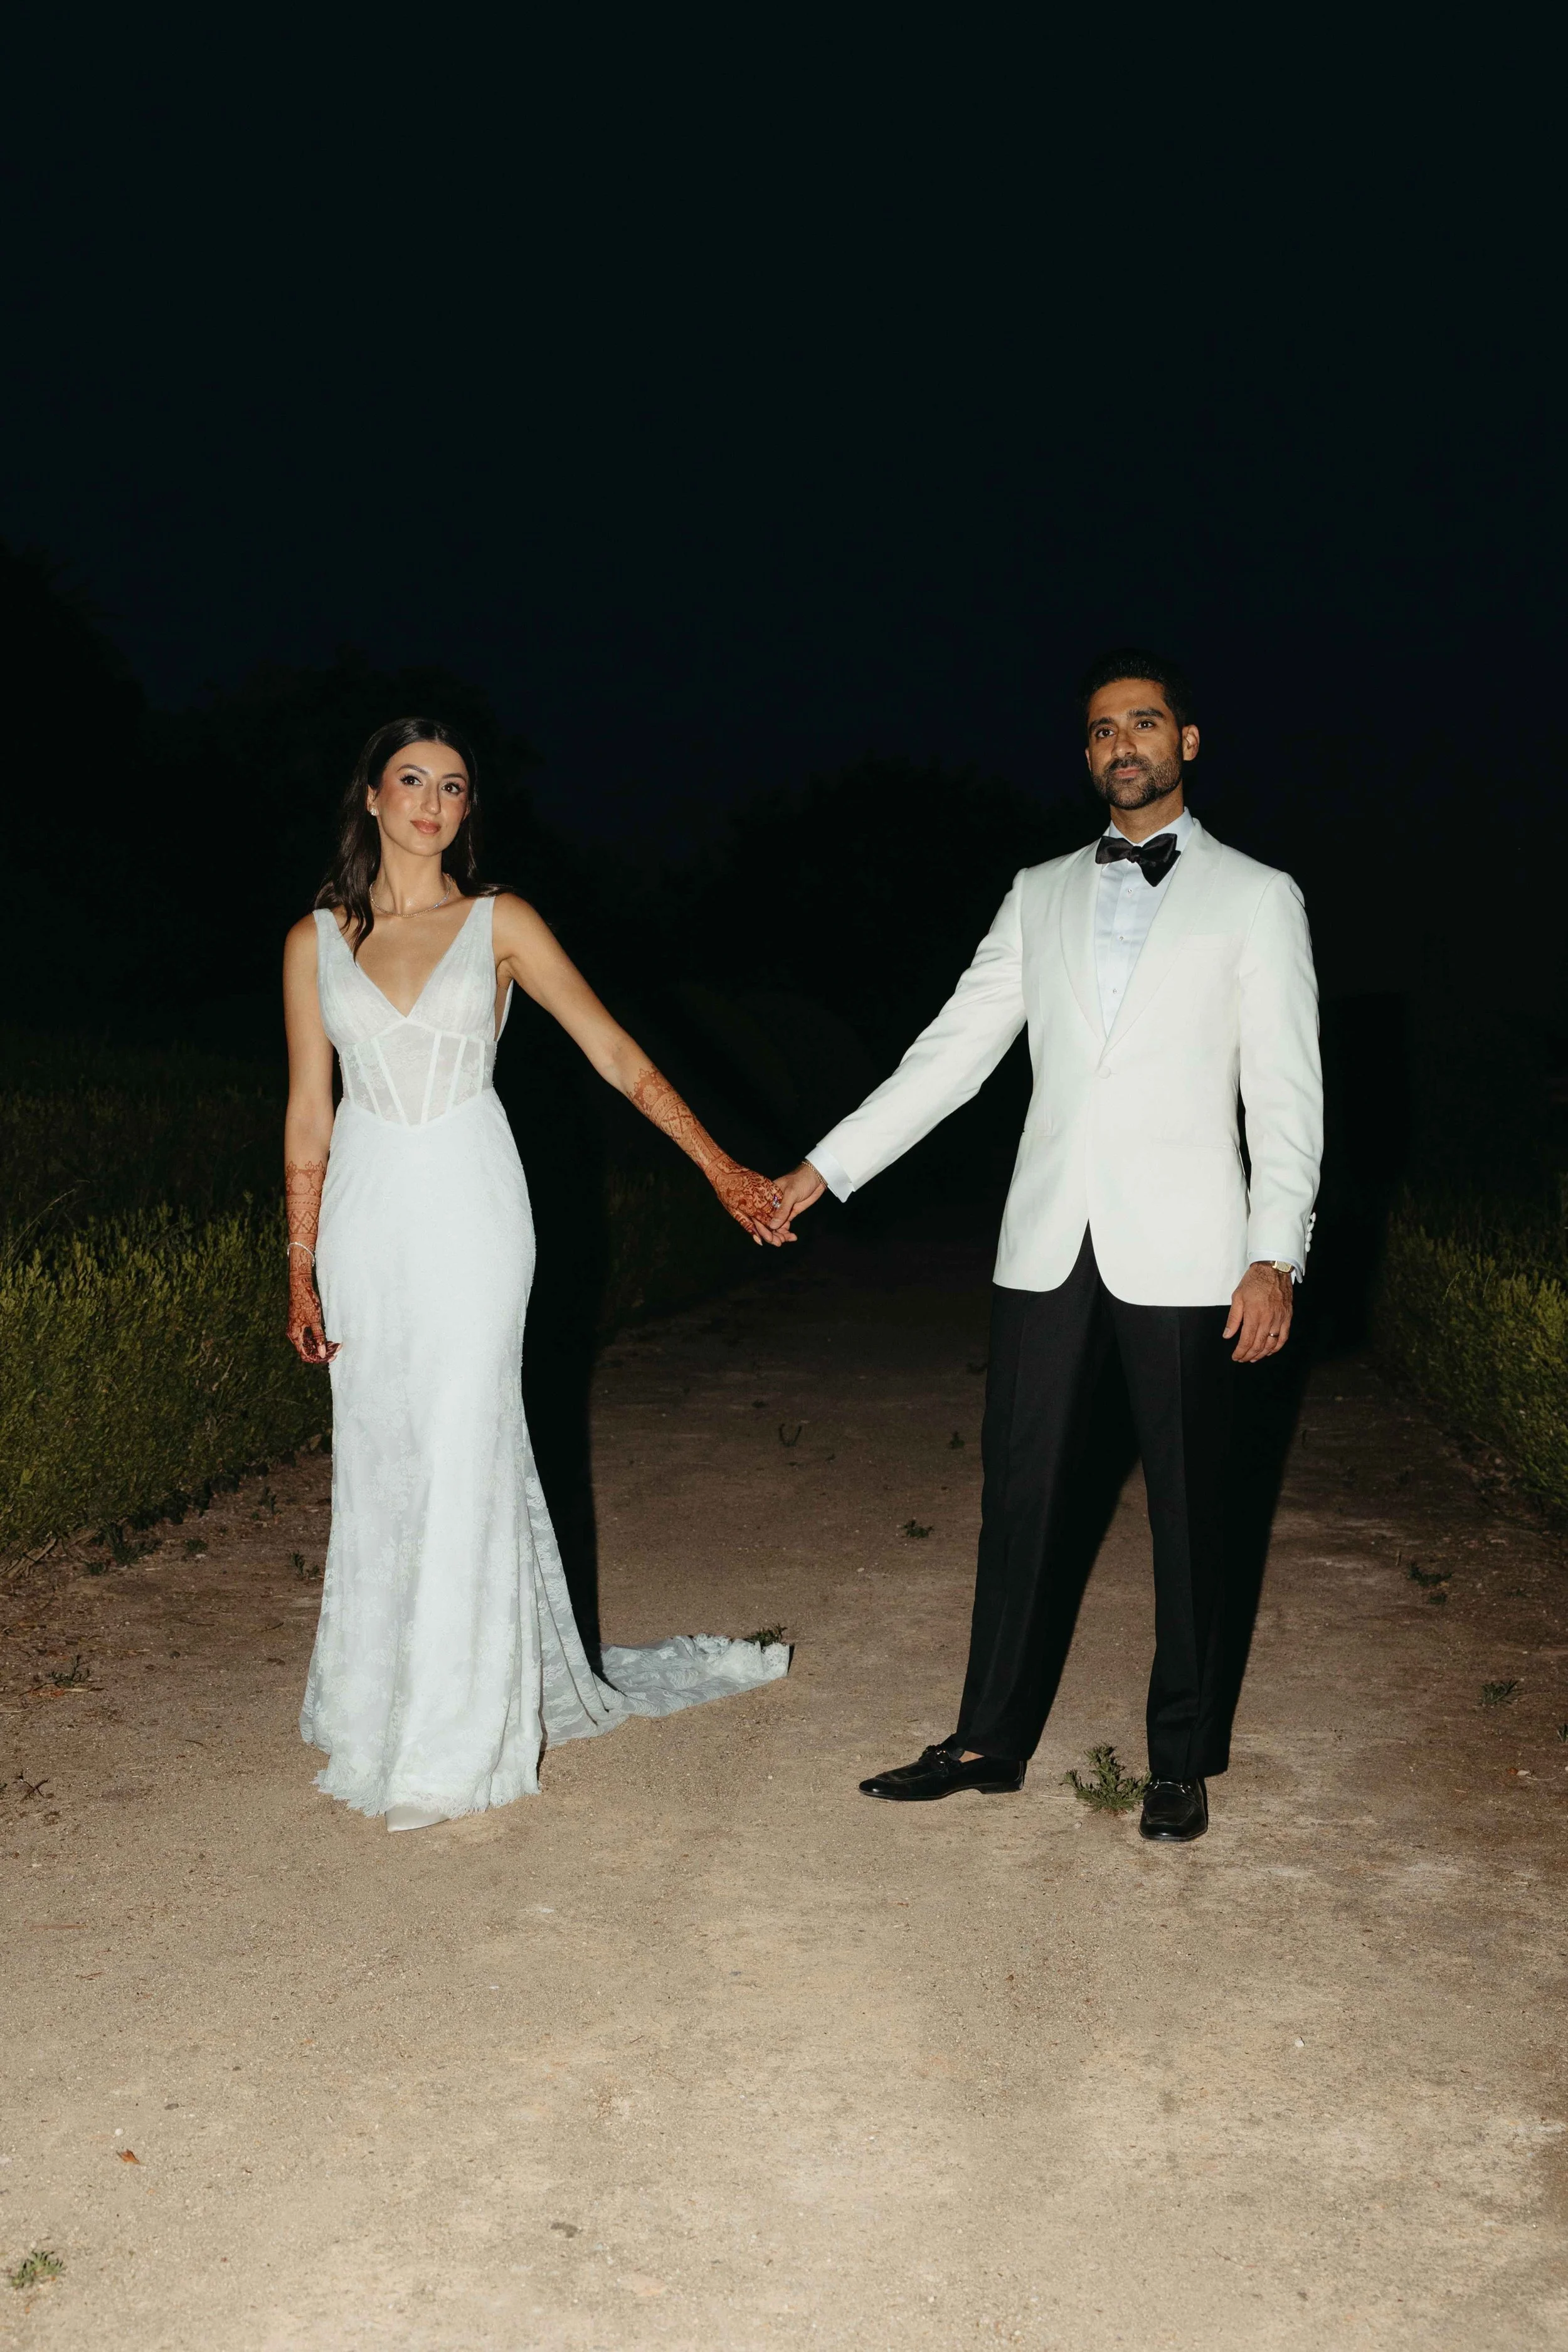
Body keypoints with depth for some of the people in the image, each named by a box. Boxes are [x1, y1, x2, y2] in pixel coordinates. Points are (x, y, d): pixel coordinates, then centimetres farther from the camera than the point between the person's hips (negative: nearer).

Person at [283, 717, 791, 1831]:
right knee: (378, 1462, 8)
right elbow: (308, 1114, 8)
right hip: (367, 1215, 2)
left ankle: (456, 1739, 9)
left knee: (462, 1456, -2)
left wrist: (719, 1165, -9)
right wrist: (301, 1269, 5)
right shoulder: (315, 941, 7)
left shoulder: (500, 924, 2)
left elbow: (615, 1052, -1)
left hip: (471, 1208, -2)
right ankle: (379, 1705, 25)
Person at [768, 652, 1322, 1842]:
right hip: (1049, 1244, 3)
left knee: (1189, 1508, 6)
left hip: (1183, 1251, -3)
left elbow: (1286, 1092, -2)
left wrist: (1277, 1254, -12)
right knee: (1021, 1495, 8)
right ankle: (992, 1739, 22)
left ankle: (1183, 1760, 21)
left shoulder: (1257, 897, 3)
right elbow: (955, 1049, 11)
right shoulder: (1041, 894, 13)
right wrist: (824, 1167, 6)